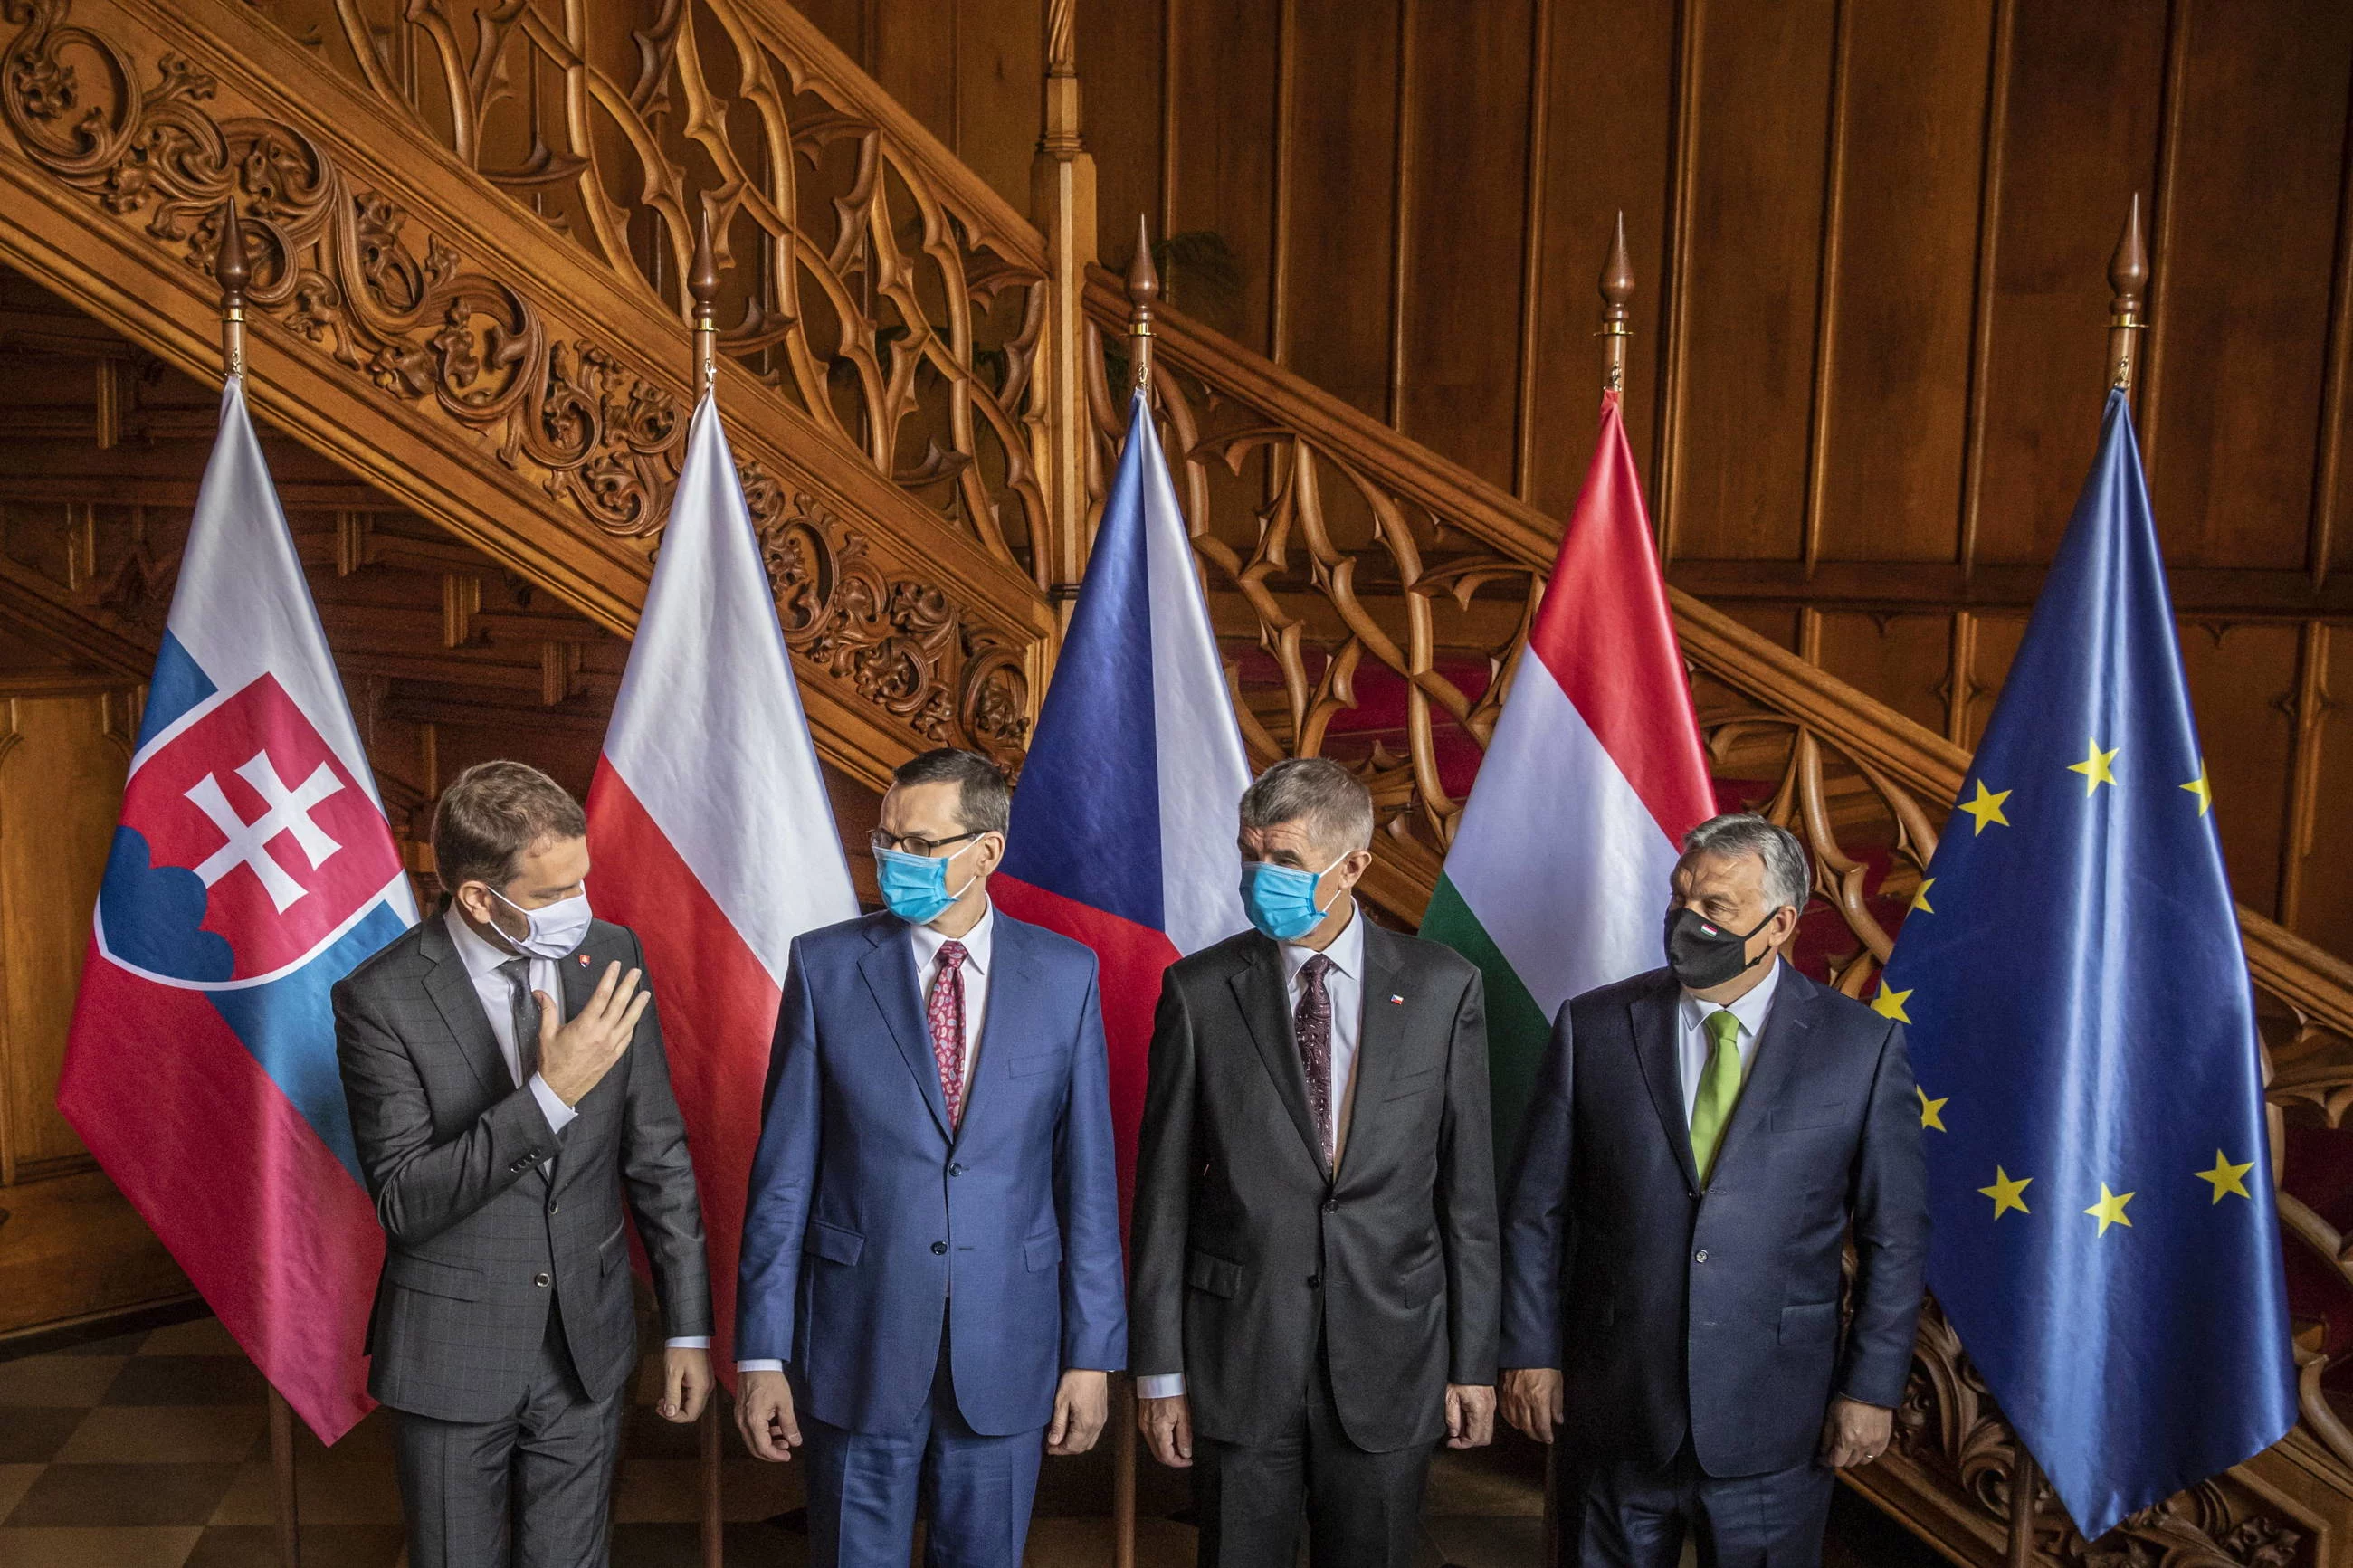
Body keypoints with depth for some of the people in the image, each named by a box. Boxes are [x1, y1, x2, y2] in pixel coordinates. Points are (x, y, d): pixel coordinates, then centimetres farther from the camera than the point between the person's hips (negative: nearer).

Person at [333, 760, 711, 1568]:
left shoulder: (610, 955, -7)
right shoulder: (382, 998, -17)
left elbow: (657, 1151, 0)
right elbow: (403, 1203, -20)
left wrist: (688, 1325, 3)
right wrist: (551, 1095, -32)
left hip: (588, 1344, 3)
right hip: (453, 1355, -2)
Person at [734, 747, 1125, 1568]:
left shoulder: (1066, 975, -3)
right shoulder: (825, 966, -4)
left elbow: (1087, 1177, 0)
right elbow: (783, 1175, -3)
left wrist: (1093, 1352, 0)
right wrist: (762, 1355, -4)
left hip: (1007, 1346, 1)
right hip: (860, 1345, 0)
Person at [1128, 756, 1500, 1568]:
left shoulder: (1443, 987, -2)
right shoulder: (1198, 991, -4)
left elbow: (1468, 1187, 1)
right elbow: (1164, 1189, -1)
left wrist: (1474, 1362, 2)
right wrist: (1160, 1370, -1)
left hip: (1390, 1356, 1)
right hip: (1239, 1357, 0)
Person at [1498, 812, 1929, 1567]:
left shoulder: (1863, 1045, -5)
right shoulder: (1593, 1026, -2)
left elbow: (1895, 1237, 0)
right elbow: (1536, 1209, 1)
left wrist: (1872, 1388, -2)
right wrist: (1531, 1353, 0)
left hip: (1774, 1416, -1)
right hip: (1613, 1411, 1)